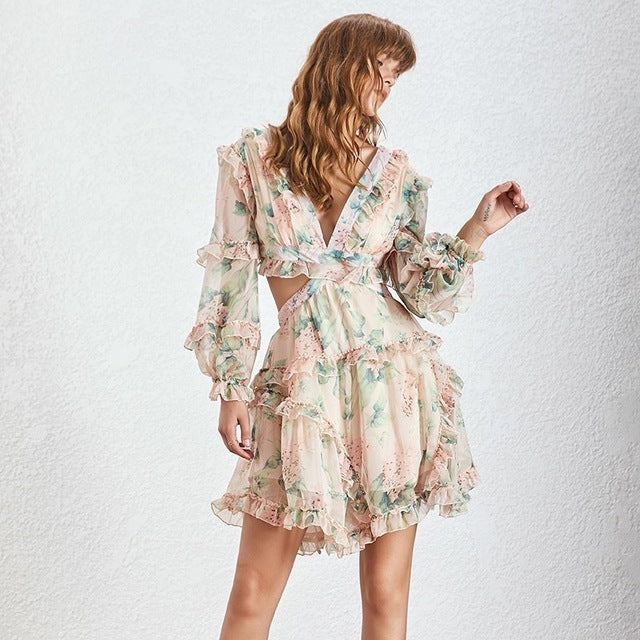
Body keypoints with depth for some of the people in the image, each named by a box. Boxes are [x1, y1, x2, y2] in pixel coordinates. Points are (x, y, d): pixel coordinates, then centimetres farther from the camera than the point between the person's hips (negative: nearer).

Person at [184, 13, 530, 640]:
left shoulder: (396, 174, 6)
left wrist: (478, 230, -4)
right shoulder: (253, 156, 2)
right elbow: (231, 278, 2)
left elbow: (421, 292, 8)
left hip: (392, 376, 2)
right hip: (302, 379, -1)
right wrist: (231, 389, -2)